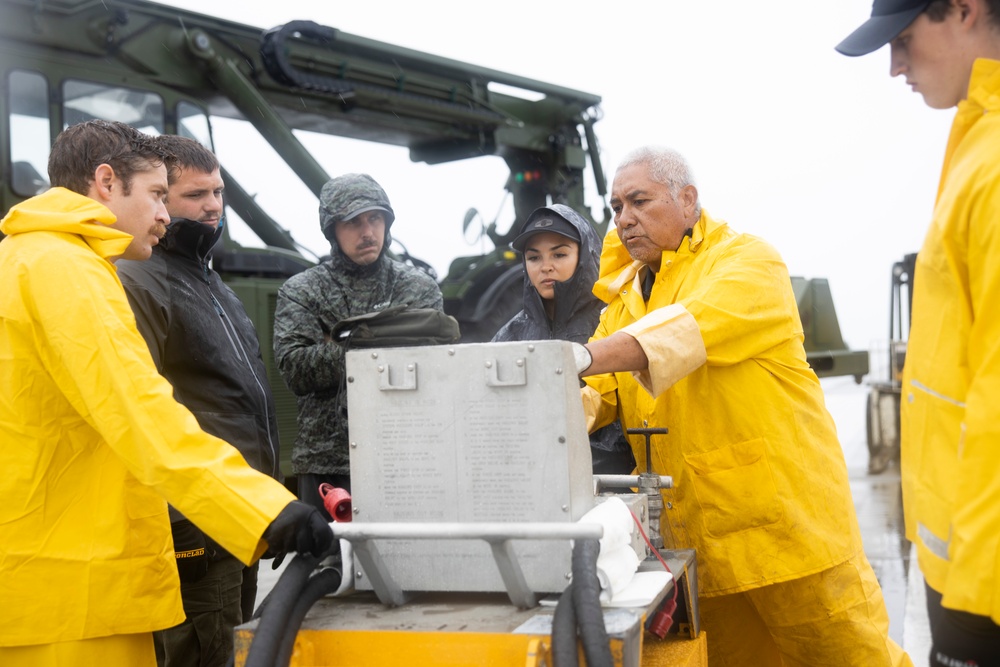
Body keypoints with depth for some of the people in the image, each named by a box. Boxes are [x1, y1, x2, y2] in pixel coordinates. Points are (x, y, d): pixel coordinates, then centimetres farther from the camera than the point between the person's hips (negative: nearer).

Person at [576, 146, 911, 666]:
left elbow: (689, 329, -26)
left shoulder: (747, 260, -6)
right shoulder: (625, 297, 16)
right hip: (695, 537, 6)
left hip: (785, 520, -6)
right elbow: (597, 393, 7)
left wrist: (584, 357, -38)